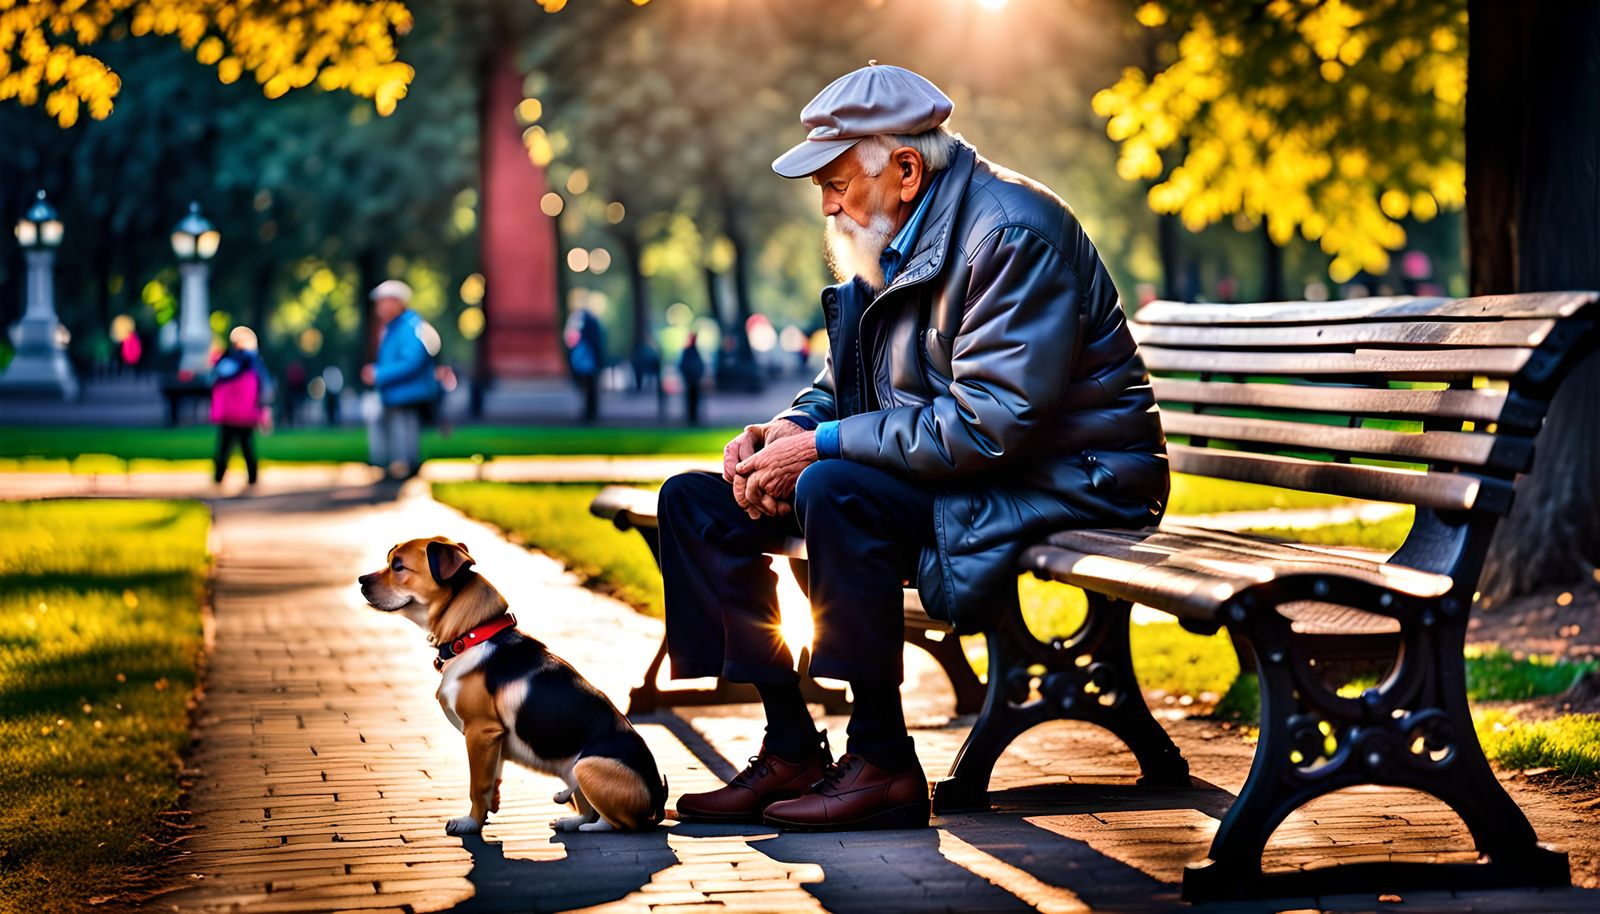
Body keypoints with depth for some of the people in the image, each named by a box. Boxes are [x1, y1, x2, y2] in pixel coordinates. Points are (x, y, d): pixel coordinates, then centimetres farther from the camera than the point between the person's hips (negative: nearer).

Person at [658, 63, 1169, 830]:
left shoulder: (1012, 233, -20)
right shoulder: (893, 240, 9)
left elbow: (991, 425, -28)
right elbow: (845, 382, 20)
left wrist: (820, 447, -24)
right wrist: (787, 428, -4)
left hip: (1054, 482, -10)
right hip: (937, 473, 10)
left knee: (835, 491, -35)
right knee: (695, 502, 2)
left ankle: (883, 762, -24)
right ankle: (791, 750, -2)